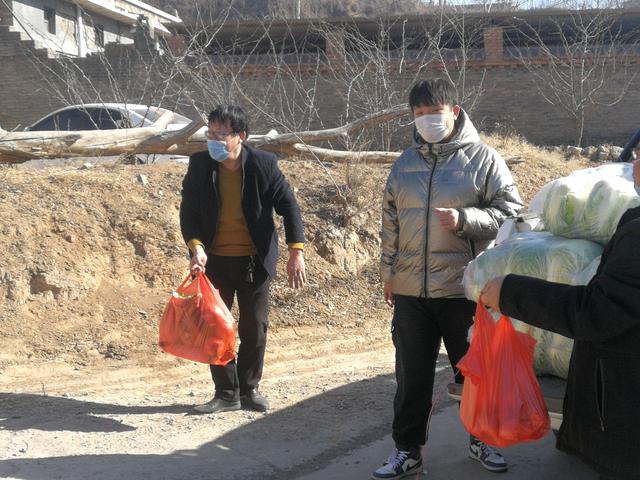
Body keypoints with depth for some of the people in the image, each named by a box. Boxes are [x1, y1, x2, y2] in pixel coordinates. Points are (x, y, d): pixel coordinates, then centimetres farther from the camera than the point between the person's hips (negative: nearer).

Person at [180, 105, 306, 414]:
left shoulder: (264, 164, -10)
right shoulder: (199, 164, -6)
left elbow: (289, 207, -6)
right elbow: (188, 212, -2)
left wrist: (296, 253, -13)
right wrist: (195, 246, -19)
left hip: (255, 261, -1)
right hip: (215, 261, 1)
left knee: (255, 329, 8)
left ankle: (249, 389, 26)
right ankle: (226, 394, 19)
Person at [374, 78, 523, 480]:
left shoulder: (483, 158, -3)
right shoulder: (405, 163, 11)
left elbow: (511, 211, -6)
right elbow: (391, 222, 16)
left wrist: (464, 219, -21)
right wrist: (389, 273, 16)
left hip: (465, 288, -3)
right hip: (410, 290, 3)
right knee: (412, 376, 9)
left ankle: (482, 441, 32)